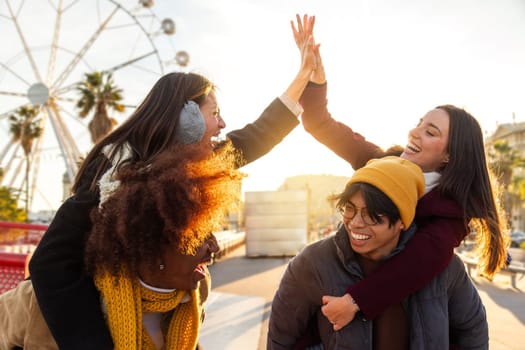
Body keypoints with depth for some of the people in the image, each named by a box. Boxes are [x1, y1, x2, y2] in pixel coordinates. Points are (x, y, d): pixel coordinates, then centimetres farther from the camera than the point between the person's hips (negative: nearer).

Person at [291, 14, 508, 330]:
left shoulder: (452, 208, -19)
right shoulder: (382, 163, -9)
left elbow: (426, 258, -37)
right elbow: (321, 125, -11)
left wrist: (356, 300, -44)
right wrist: (314, 71, -26)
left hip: (404, 310, -3)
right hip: (341, 278, 3)